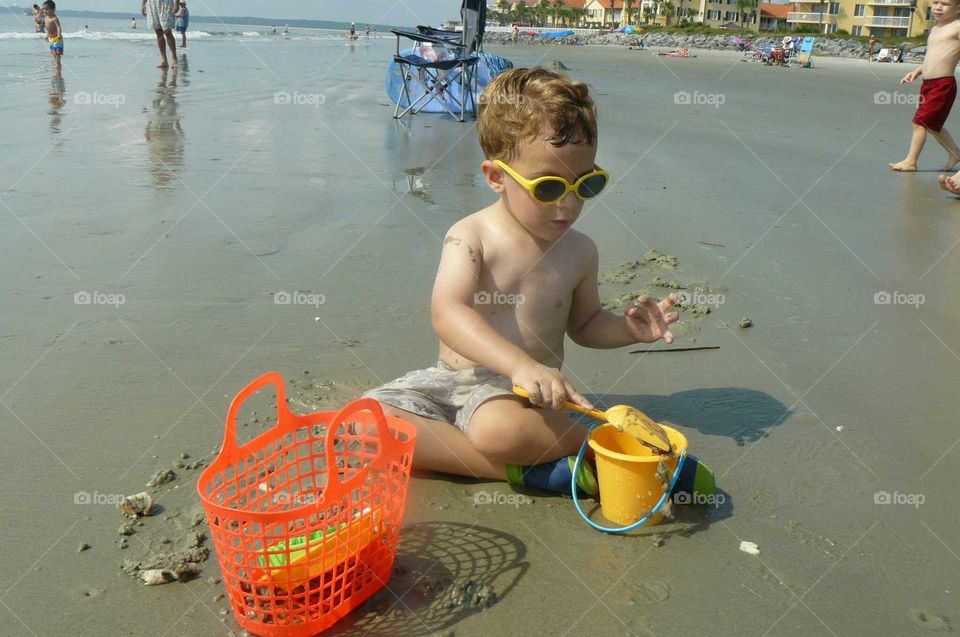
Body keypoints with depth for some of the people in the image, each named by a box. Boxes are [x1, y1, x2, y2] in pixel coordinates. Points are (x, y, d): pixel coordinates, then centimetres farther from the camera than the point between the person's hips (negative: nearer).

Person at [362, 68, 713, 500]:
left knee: (499, 428, -39)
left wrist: (628, 329, -3)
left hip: (519, 390, -2)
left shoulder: (579, 251, 3)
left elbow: (582, 323, 20)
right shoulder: (470, 237, -9)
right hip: (452, 377, 2)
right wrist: (520, 363, -40)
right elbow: (448, 315, -26)